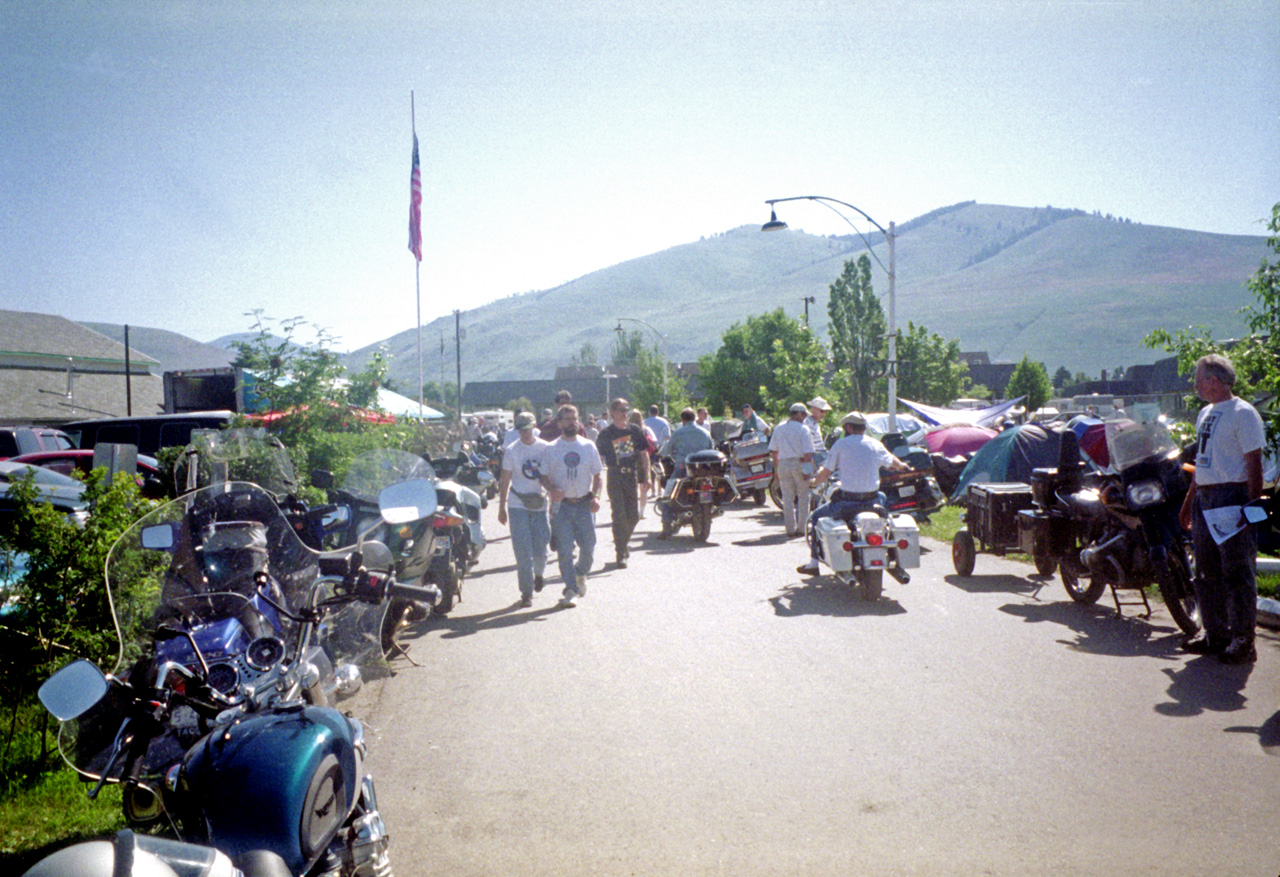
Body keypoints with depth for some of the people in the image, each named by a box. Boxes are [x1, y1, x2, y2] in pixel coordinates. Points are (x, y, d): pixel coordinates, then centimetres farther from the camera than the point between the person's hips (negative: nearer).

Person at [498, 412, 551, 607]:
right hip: (518, 505, -1)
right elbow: (505, 480, 4)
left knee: (540, 550, 3)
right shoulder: (511, 451, 1)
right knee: (523, 552, -4)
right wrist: (502, 507, 3)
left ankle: (539, 573, 37)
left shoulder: (546, 448, 2)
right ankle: (527, 592, 6)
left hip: (540, 504, 1)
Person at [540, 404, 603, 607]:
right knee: (564, 549, -6)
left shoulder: (588, 446, 8)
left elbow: (597, 474, 11)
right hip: (561, 505, -2)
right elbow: (543, 476, 5)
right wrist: (552, 489, -16)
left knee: (588, 547, 4)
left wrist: (595, 496, -5)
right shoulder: (551, 449, 3)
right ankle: (571, 589, 2)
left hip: (584, 504, 2)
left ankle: (580, 573, 35)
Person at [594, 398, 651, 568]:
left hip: (632, 476, 3)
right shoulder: (605, 434, -3)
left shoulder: (634, 430, 5)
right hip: (615, 477, -3)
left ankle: (624, 543, 35)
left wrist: (646, 476, 6)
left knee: (633, 515, 9)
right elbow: (598, 458, -2)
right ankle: (620, 554, -2)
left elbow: (644, 453, 11)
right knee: (619, 516, -7)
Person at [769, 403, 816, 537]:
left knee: (787, 498, 7)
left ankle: (790, 529, 7)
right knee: (803, 497, 7)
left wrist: (776, 469, 17)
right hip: (799, 464, -4)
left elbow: (773, 451, 12)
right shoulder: (803, 429, -6)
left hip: (783, 464, 4)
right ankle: (802, 528, 8)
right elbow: (808, 454, -12)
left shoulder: (779, 429, 10)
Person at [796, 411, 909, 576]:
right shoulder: (875, 444, 8)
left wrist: (814, 481, 19)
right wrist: (903, 466, 52)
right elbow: (893, 462, 28)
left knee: (815, 517, 17)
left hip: (847, 501, -4)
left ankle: (813, 563, 11)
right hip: (871, 499, 4)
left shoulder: (841, 444, -3)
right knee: (883, 497, 39)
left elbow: (825, 474, -3)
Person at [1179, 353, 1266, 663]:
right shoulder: (1206, 413, 17)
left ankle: (1243, 642, 4)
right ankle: (1215, 635, 23)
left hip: (1233, 498, -9)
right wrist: (1188, 502, 23)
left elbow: (1254, 464, -14)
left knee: (1238, 574, -3)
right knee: (1207, 572, 12)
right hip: (1205, 499, 9)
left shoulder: (1242, 413, -10)